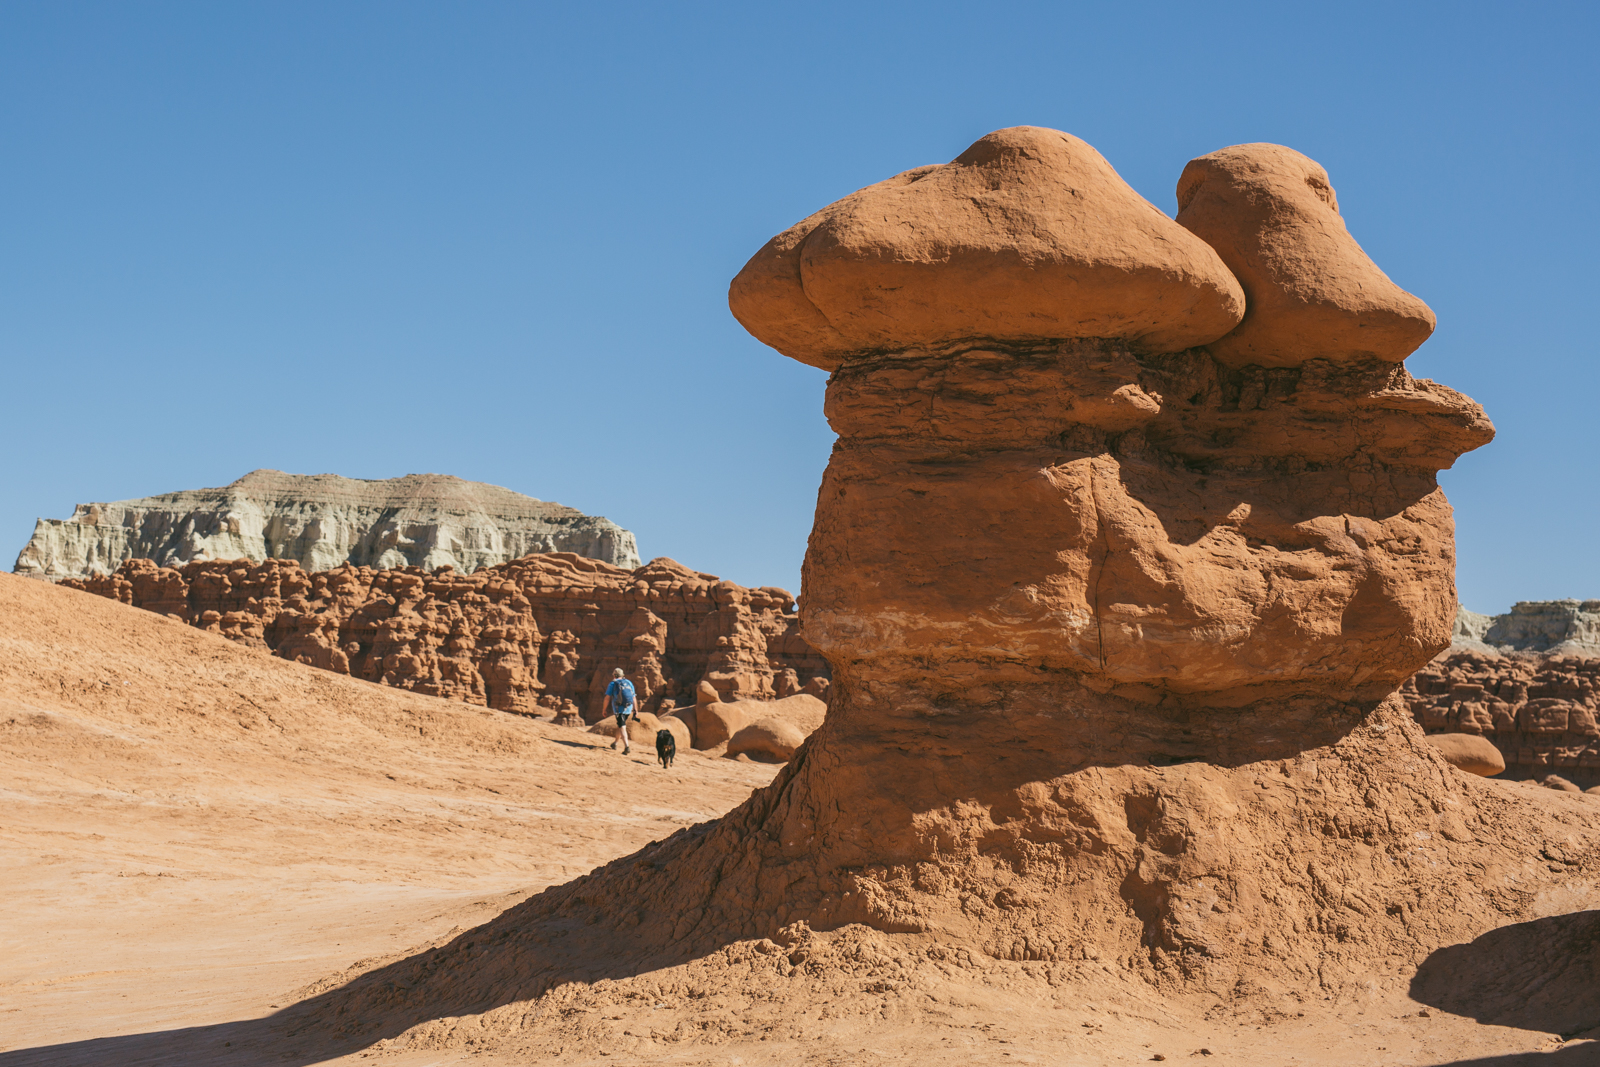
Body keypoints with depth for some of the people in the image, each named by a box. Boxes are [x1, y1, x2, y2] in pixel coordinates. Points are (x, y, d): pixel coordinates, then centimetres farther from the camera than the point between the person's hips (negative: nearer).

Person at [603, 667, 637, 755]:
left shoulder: (613, 683, 0)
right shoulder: (629, 683, 14)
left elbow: (607, 698, -5)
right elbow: (633, 697, 11)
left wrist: (604, 709, 5)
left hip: (619, 709, -5)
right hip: (628, 709, 5)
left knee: (622, 728, -11)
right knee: (620, 725, 24)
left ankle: (627, 747, -25)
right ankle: (615, 743, 39)